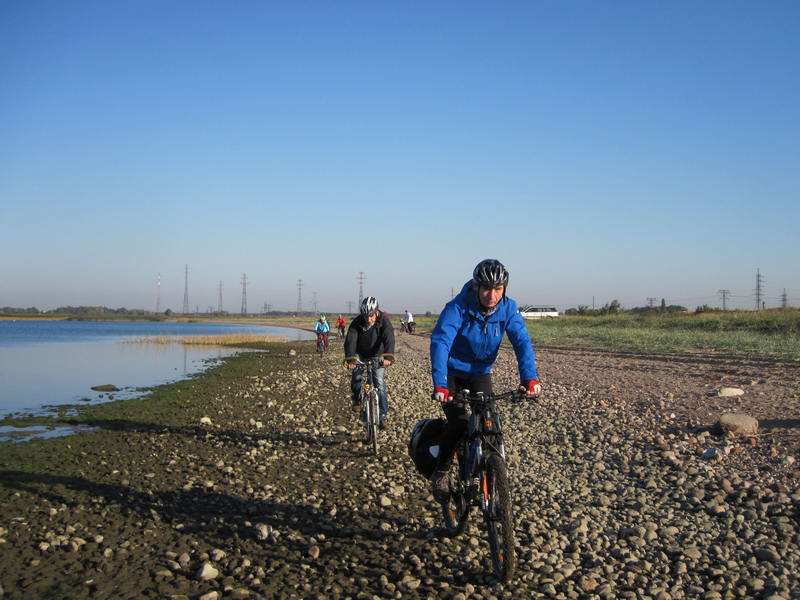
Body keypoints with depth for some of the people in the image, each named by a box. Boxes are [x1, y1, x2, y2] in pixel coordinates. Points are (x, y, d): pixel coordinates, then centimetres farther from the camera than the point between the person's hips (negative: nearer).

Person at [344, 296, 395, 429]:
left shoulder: (384, 320, -24)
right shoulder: (357, 322, -20)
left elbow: (389, 339, -37)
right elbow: (350, 341, -30)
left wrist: (388, 356, -55)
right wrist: (350, 359, -47)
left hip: (378, 356, -1)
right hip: (361, 355, 1)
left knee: (380, 382, -11)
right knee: (356, 376, -18)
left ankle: (383, 415, -4)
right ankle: (356, 399, 12)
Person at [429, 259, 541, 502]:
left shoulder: (508, 308, -16)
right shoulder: (458, 307, -28)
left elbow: (522, 342, -23)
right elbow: (440, 341, -38)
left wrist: (529, 377, -40)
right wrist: (439, 384, -51)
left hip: (480, 373, 4)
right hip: (452, 372, -4)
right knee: (459, 422, -19)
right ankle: (440, 472, 2)